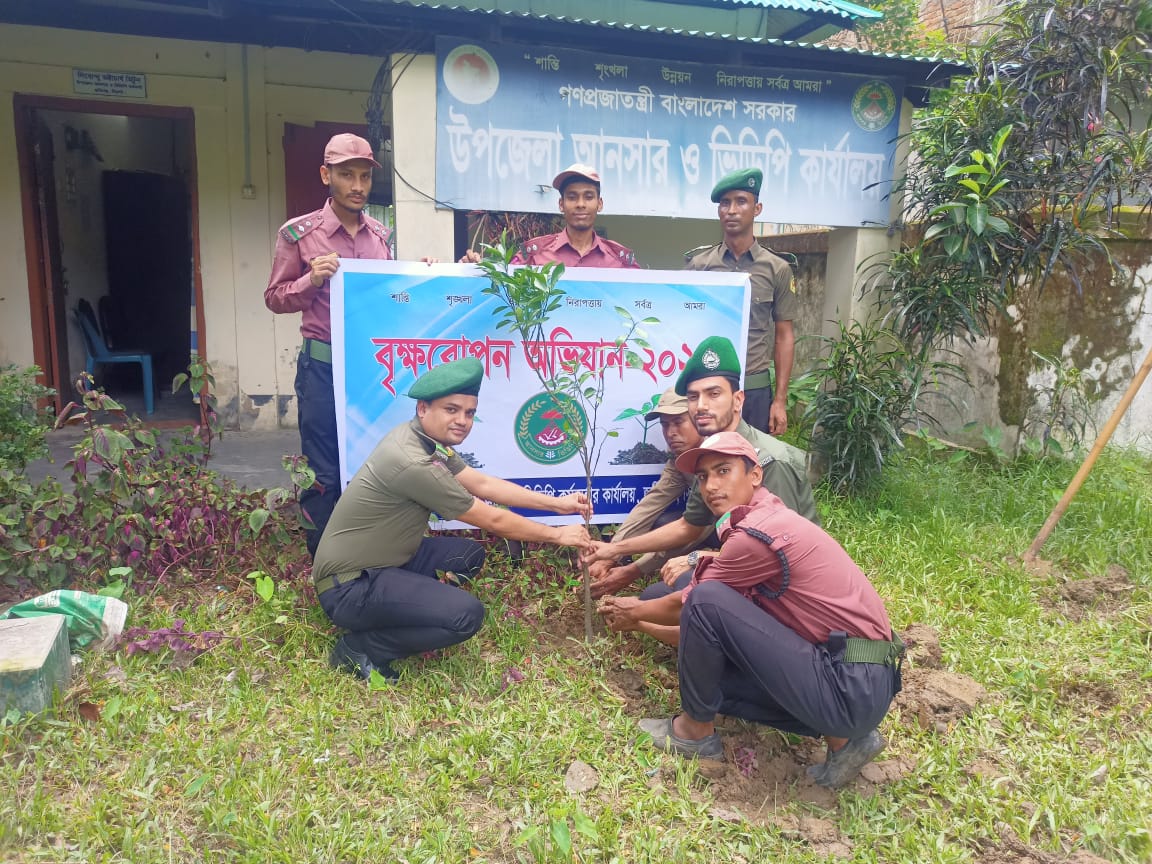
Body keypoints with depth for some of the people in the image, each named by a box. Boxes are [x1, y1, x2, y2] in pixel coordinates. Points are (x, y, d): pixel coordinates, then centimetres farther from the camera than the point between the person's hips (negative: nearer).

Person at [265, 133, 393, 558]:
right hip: (323, 365, -3)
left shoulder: (382, 235, 10)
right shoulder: (297, 233, -2)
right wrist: (312, 279, -15)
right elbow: (275, 297, 2)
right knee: (324, 474, 2)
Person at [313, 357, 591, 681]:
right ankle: (360, 648, -4)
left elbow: (483, 484, 8)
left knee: (469, 554, 13)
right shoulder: (413, 463, -27)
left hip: (385, 560, 10)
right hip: (349, 586, -10)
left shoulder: (425, 439, 1)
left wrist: (557, 503, 7)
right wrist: (557, 535, -5)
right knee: (466, 615, -22)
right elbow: (494, 521, -18)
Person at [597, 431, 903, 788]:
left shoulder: (757, 533, -17)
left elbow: (690, 604, -2)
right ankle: (841, 736, 10)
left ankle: (696, 730, 6)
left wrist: (636, 612, 17)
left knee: (706, 600, -17)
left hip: (851, 689, -10)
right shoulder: (771, 518, 12)